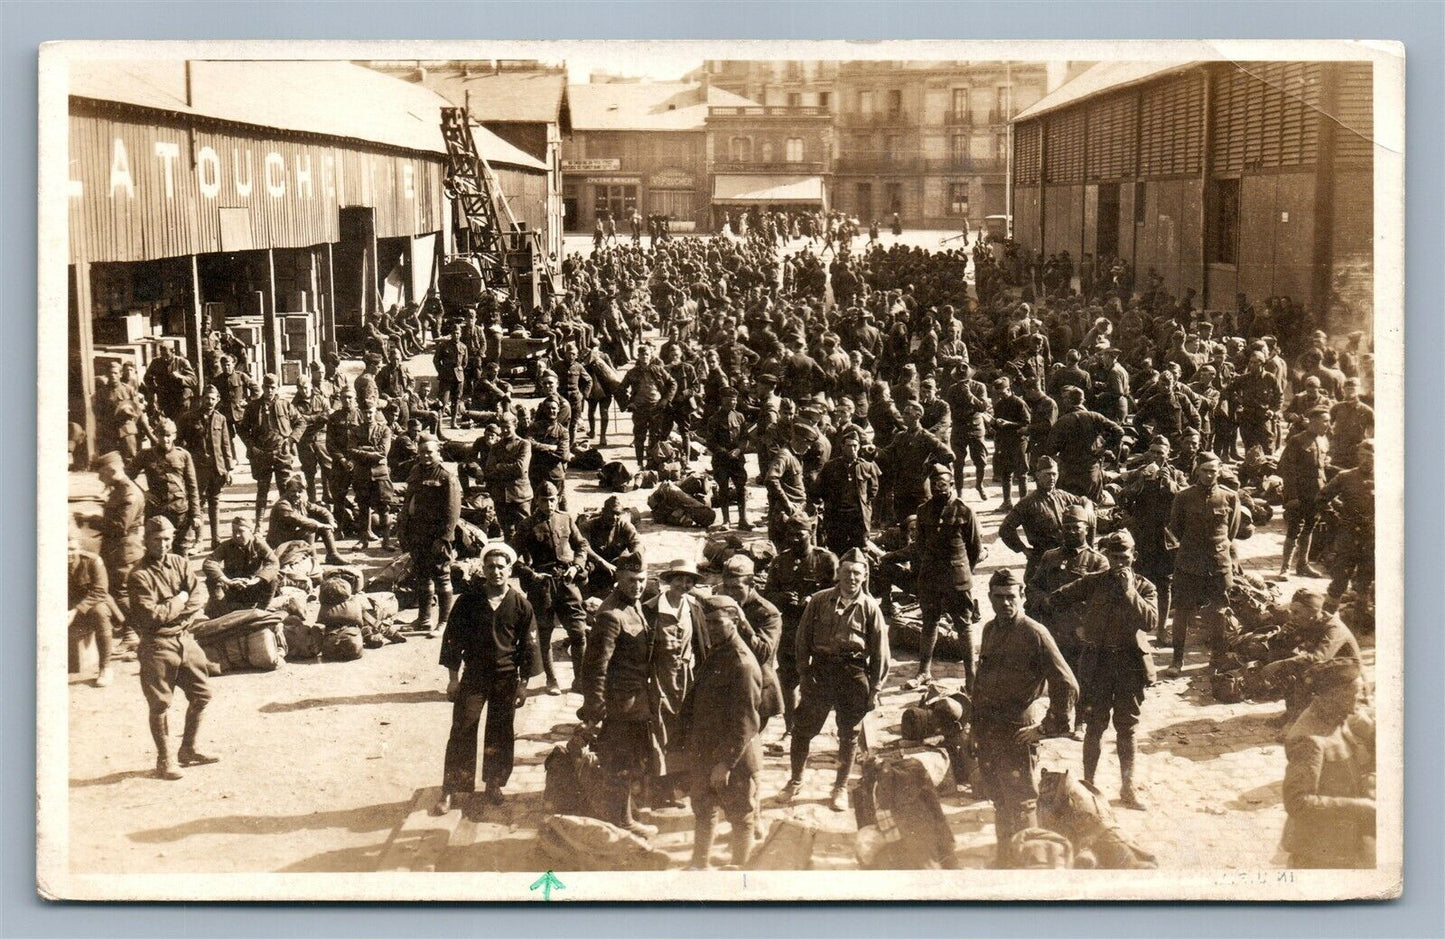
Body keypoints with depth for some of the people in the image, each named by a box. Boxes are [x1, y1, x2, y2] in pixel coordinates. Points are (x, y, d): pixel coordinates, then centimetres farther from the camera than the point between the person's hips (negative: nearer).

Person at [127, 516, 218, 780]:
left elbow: (200, 593, -1)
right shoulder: (140, 575, -12)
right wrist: (179, 603, -9)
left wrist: (181, 608, -16)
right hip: (157, 645, -7)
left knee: (201, 695, 13)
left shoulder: (179, 563, 8)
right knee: (160, 704, 0)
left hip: (185, 639, 7)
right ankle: (165, 761, 10)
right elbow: (149, 615, -20)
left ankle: (188, 750, 29)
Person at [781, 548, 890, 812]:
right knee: (802, 728, 4)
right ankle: (795, 781, 23)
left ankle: (840, 788, 26)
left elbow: (880, 652, 1)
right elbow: (803, 639, 4)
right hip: (820, 671, 1)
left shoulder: (870, 608, -3)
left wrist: (874, 689, -2)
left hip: (854, 674, -1)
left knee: (849, 735, 10)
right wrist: (804, 674, -2)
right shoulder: (819, 601, 0)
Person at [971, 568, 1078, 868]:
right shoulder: (990, 630, 9)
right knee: (998, 799, 19)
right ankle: (1003, 858, 33)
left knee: (1021, 804, 2)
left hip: (1016, 732, -7)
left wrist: (1048, 728, -15)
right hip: (986, 730, 7)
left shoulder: (1034, 634, -14)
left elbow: (1067, 685, -18)